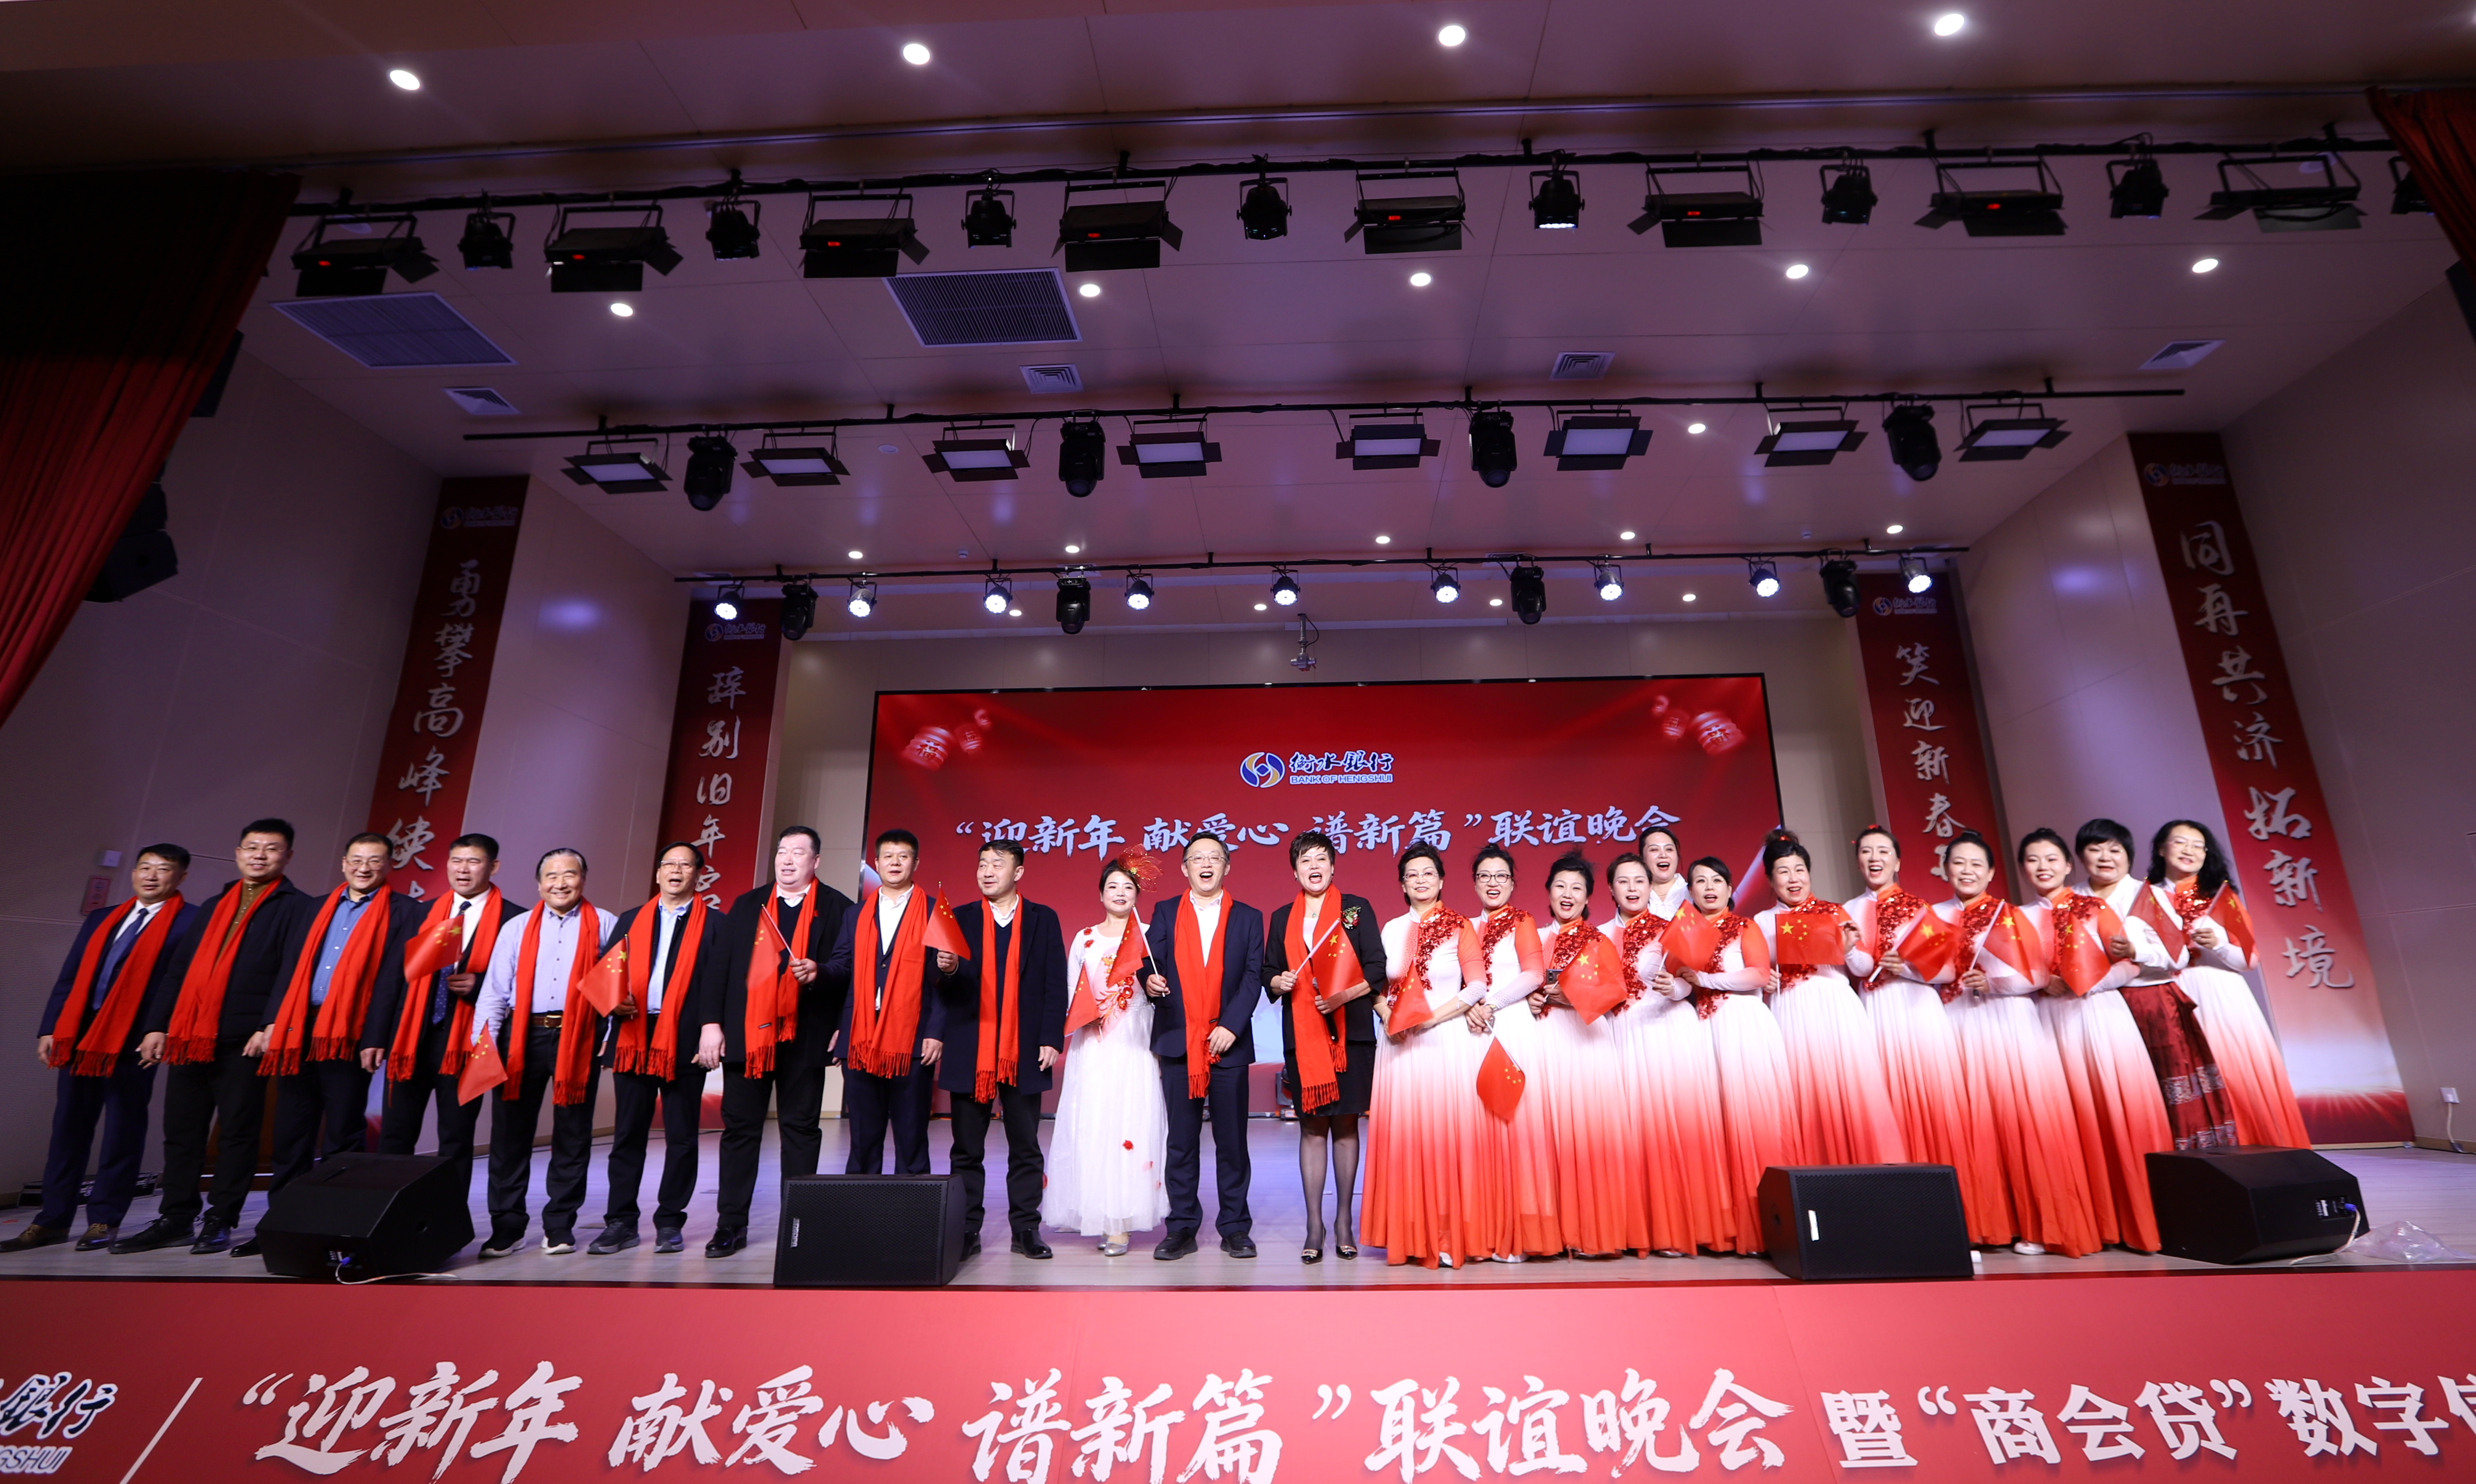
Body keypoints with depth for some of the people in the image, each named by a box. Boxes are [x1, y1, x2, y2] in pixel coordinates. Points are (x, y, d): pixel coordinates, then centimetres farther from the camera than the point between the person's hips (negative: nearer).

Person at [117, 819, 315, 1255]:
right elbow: (179, 969, 18)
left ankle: (220, 1223, 9)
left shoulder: (297, 907, -1)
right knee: (181, 1132, 11)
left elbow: (292, 973, -10)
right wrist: (158, 1025, 9)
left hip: (243, 1040, -6)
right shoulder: (215, 907, 19)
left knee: (236, 1133, 0)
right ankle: (175, 1220, 21)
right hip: (188, 1036, 6)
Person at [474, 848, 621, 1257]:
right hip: (522, 1037, 2)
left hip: (578, 1038, -2)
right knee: (510, 1133, 6)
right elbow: (494, 989, 5)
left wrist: (620, 1002, -16)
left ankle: (559, 1225, 17)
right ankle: (507, 1225, 18)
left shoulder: (604, 925, 6)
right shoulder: (517, 928, 11)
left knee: (572, 1135, 5)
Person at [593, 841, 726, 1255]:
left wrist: (711, 1027, -18)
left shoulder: (714, 923, 3)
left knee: (681, 1138, 4)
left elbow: (716, 981, -6)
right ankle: (621, 1223, 20)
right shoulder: (631, 920, 15)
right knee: (627, 1135, 9)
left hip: (684, 1041, -3)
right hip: (633, 1038, 3)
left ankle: (670, 1223, 16)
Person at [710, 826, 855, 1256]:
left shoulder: (836, 908, 3)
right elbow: (723, 965, 8)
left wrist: (817, 972, -24)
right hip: (747, 1031, 3)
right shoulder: (747, 905, 12)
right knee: (740, 1127, 9)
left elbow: (846, 964, -3)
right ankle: (731, 1225, 19)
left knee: (801, 1128, 5)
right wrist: (713, 1022, 1)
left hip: (804, 1034, -3)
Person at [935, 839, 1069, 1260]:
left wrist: (1052, 1040, -5)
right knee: (967, 1149, 8)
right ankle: (965, 1232, 18)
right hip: (969, 1050, 1)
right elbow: (944, 983, 4)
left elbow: (1056, 985, 2)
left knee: (1025, 1147, 7)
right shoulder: (959, 918, 8)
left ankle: (1026, 1230, 17)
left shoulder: (1043, 920, 5)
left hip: (1024, 1052, -1)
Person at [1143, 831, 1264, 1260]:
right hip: (1179, 1042, 1)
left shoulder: (1248, 918, 8)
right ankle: (1182, 1228, 17)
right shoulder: (1165, 915, 10)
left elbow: (1253, 976, 0)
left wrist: (1232, 1026, -12)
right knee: (1181, 1141, 6)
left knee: (1232, 1140, 5)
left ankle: (1235, 1228, 17)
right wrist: (1150, 980, -22)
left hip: (1228, 1043, 0)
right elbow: (1153, 966, 2)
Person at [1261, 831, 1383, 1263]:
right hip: (1303, 1035, 2)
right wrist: (1279, 983, -8)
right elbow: (1269, 973, 15)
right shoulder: (1282, 918, 12)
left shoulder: (1357, 909, 4)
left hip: (1351, 1031, -1)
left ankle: (1345, 1220, 16)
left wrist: (1343, 996, -15)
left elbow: (1376, 970, -1)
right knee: (1312, 1127, 3)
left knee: (1346, 1124, 5)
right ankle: (1314, 1225, 10)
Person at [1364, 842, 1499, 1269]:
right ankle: (1413, 1235, 10)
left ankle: (1454, 1234, 6)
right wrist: (1389, 1015, -6)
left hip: (1451, 1040, -2)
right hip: (1402, 1044, 3)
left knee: (1453, 1132, -4)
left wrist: (1434, 1016, -12)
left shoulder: (1460, 927, 4)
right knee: (1405, 1135, 0)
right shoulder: (1391, 930, 12)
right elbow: (1379, 986, 13)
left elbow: (1477, 985, -3)